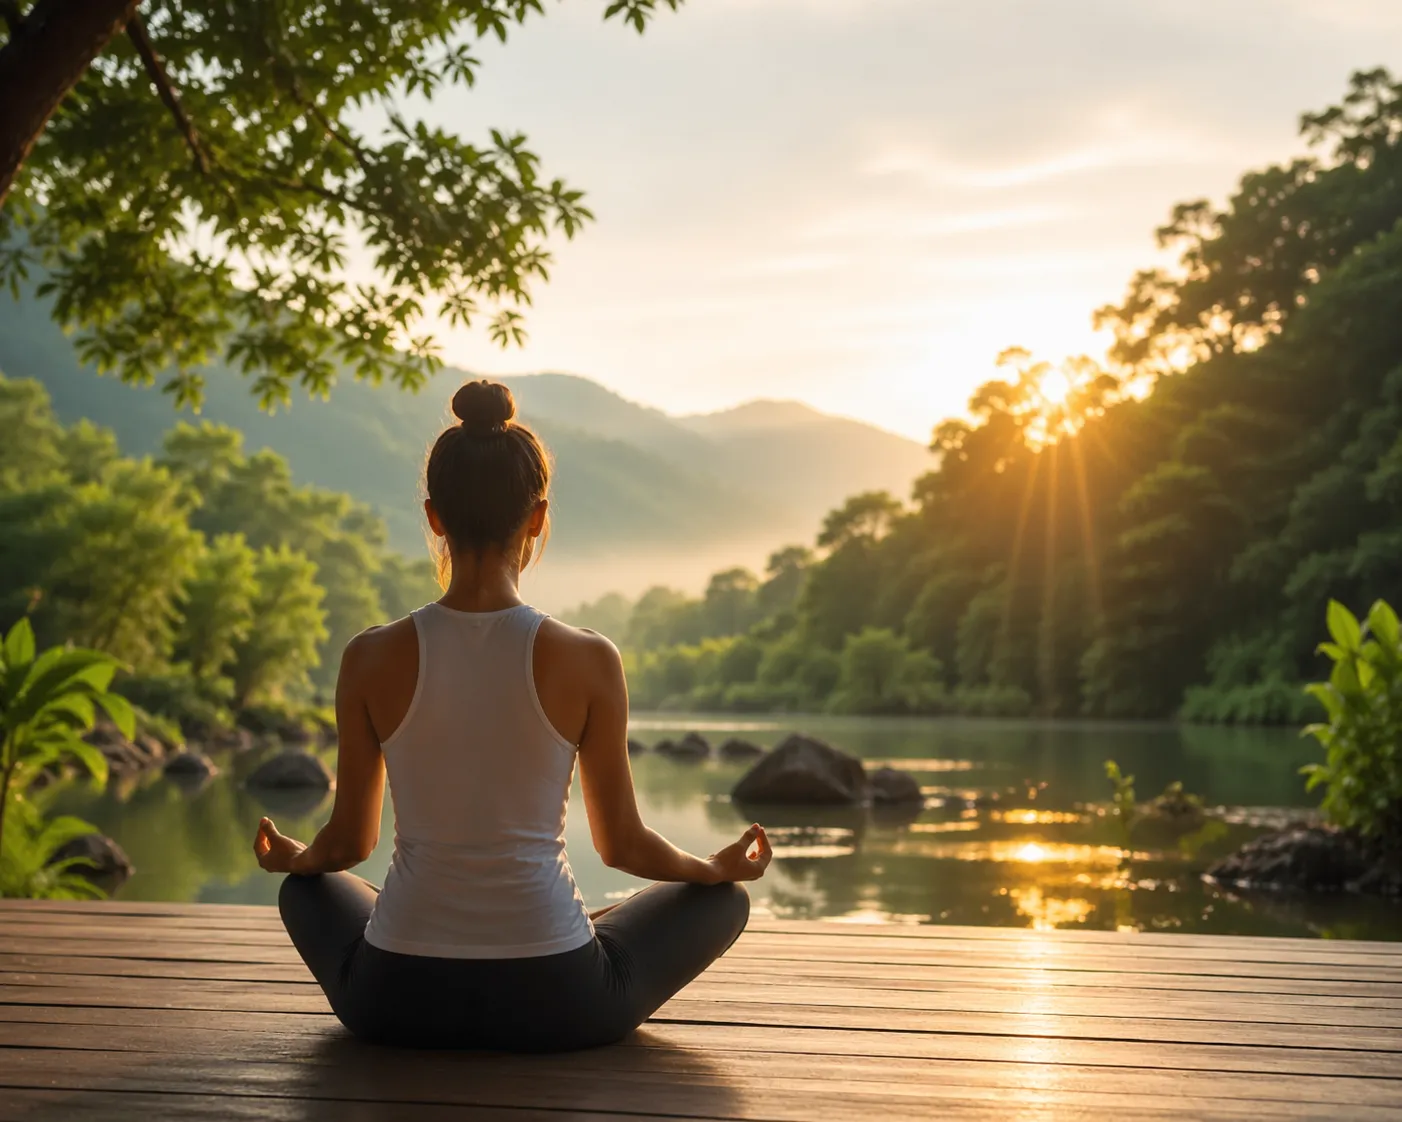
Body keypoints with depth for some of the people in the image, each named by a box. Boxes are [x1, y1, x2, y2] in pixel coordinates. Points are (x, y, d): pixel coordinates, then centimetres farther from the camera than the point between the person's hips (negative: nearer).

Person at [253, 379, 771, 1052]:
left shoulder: (372, 660, -8)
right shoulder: (588, 662, -11)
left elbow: (347, 843, 4)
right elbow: (622, 845, 0)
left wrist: (290, 858, 29)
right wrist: (722, 866, 21)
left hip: (397, 1003, 2)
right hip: (553, 1006, -2)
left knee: (309, 888, 36)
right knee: (723, 898, 24)